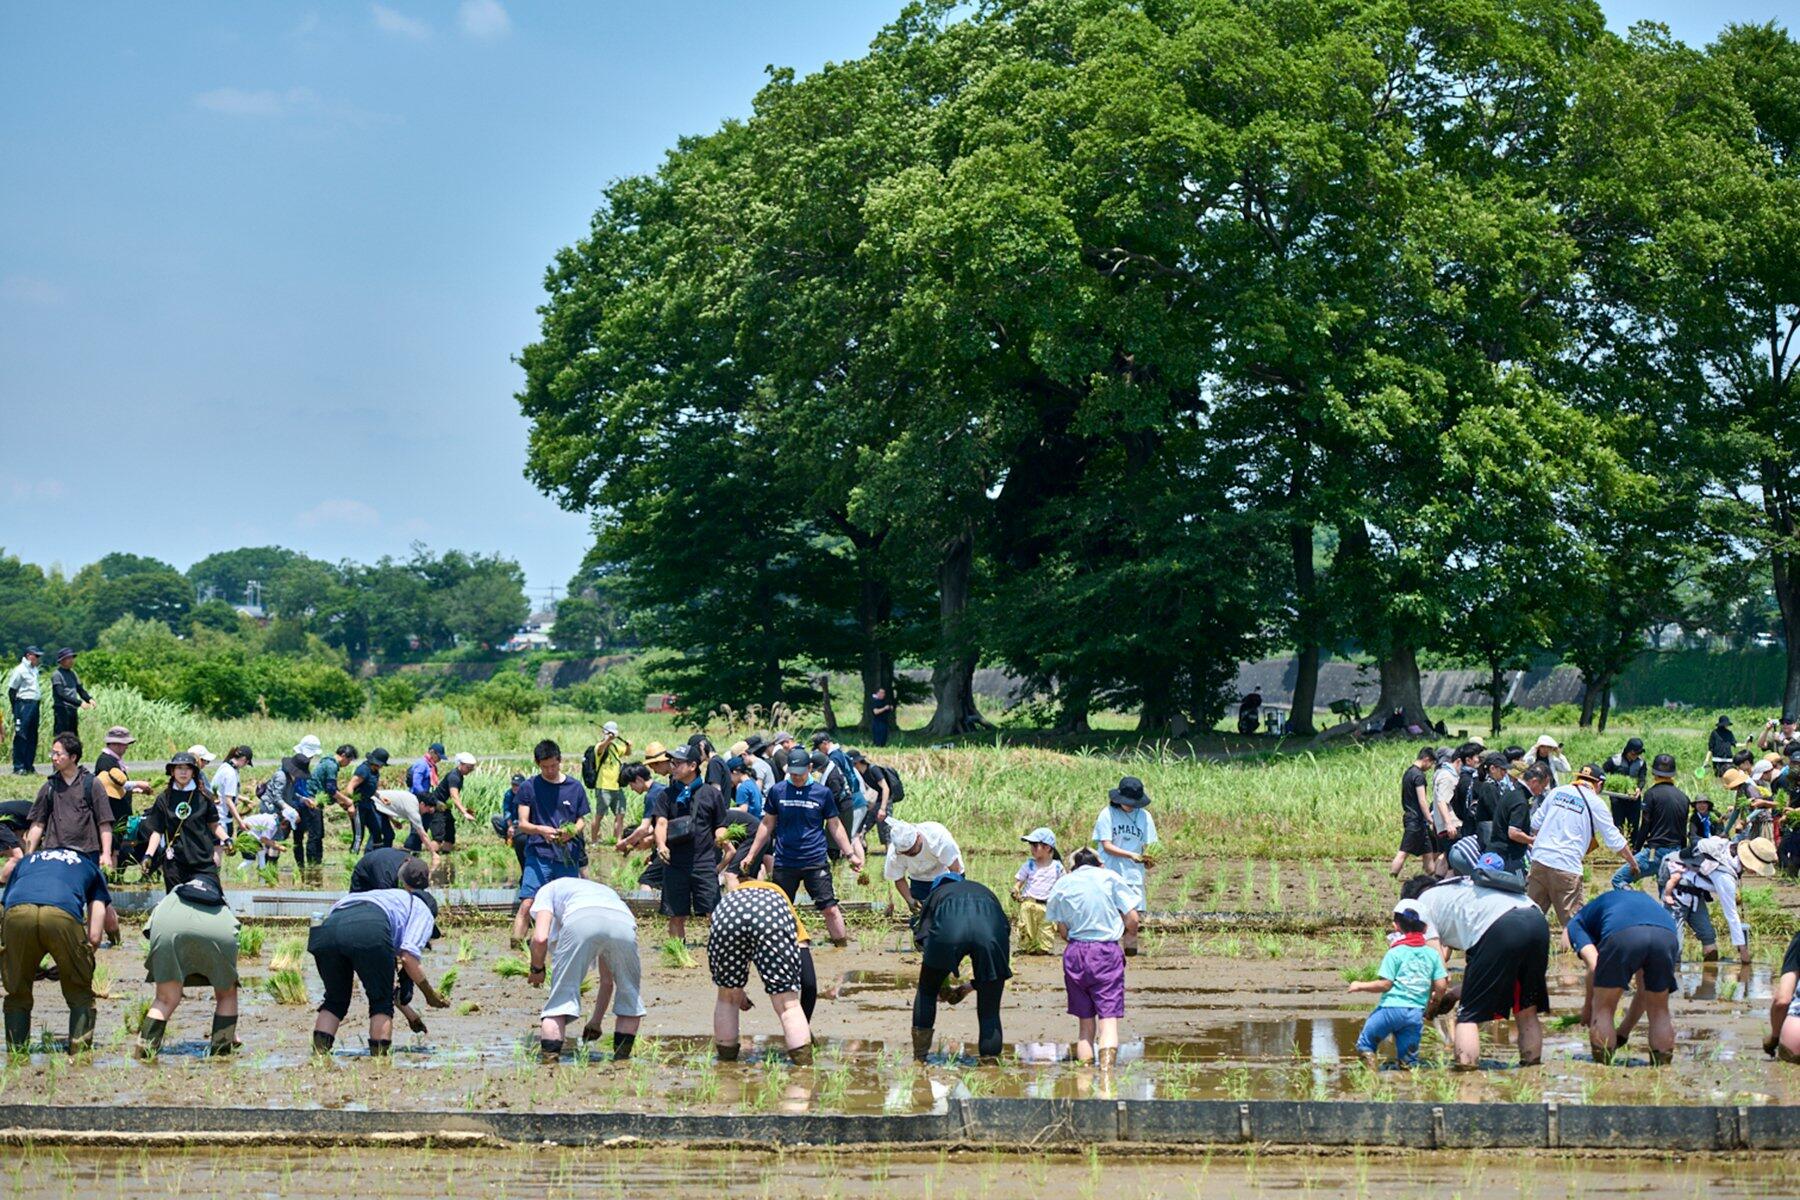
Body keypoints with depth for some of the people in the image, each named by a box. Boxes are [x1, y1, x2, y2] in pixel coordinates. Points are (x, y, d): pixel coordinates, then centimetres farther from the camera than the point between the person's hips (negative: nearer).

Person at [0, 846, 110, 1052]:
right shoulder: (90, 867, 35)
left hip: (17, 913, 2)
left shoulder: (25, 861, 41)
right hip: (63, 915, -1)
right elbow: (94, 936, 23)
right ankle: (80, 1049, 9)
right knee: (80, 994, 18)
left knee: (17, 994, 20)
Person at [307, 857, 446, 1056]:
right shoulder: (423, 911, 26)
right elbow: (408, 957, 8)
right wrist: (430, 995, 20)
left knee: (335, 1000, 22)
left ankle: (318, 1054, 6)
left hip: (327, 928, 5)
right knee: (382, 1003, 14)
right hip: (369, 932, -5)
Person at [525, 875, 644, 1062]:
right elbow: (607, 980, 48)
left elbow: (540, 938, 11)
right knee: (629, 994, 25)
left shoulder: (548, 890, 36)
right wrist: (596, 1023, 56)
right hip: (624, 923, 4)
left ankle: (548, 1056, 0)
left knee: (561, 997, 9)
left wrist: (537, 969, 30)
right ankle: (621, 1058, 20)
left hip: (580, 921, -4)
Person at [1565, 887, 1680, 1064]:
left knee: (1603, 1010, 15)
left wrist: (1588, 1006, 25)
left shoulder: (1577, 923, 31)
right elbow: (1645, 988, 42)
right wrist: (1622, 1033, 47)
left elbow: (1595, 967, 10)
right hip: (1667, 934, 4)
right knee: (1659, 1011, 23)